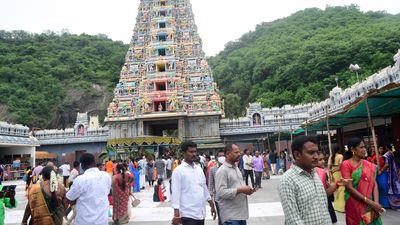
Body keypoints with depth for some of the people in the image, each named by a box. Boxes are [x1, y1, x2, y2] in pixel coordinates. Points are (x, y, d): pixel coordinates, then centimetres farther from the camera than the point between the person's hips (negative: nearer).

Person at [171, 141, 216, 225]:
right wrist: (176, 214, -17)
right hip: (188, 214, -6)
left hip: (201, 212, 6)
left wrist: (212, 205, 17)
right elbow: (175, 193, -12)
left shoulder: (199, 168, 10)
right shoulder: (178, 170, -9)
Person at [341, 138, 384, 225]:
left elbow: (374, 184, -1)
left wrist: (376, 203, -15)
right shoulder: (346, 164, -11)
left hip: (371, 205, 4)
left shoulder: (369, 165, 5)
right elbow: (349, 188, -16)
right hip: (354, 205, -4)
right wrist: (370, 202, -18)